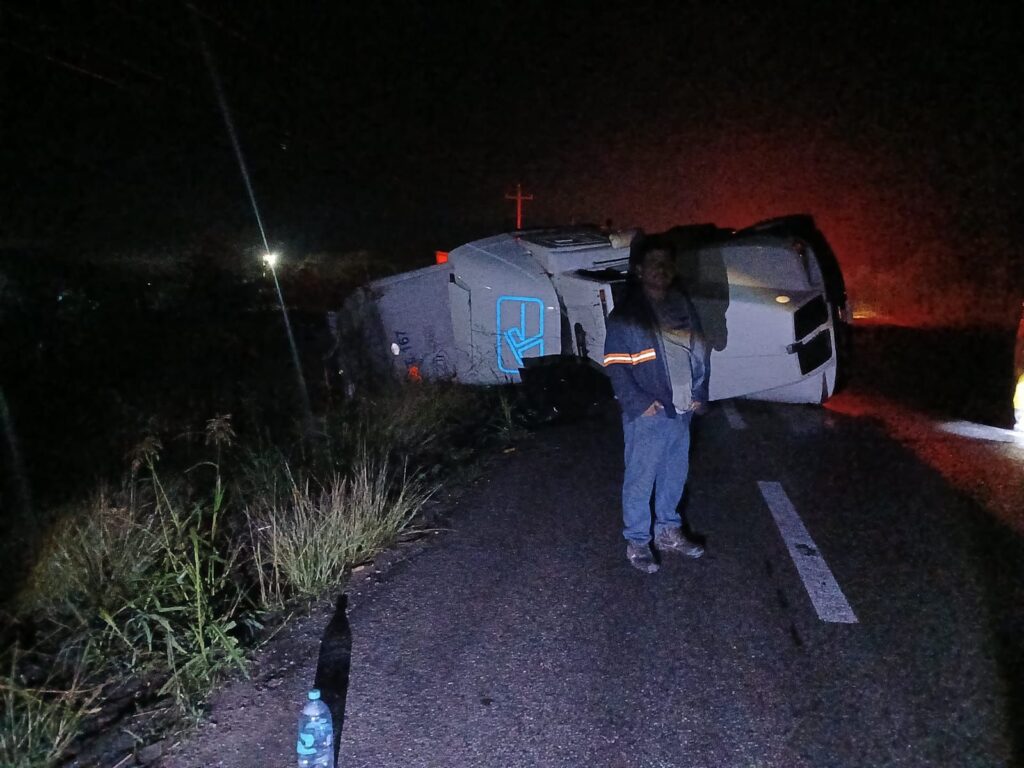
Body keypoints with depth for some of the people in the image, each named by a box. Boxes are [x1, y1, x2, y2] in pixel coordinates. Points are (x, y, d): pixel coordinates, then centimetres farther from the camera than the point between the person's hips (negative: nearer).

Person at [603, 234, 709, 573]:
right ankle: (637, 543, 17)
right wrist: (639, 403, -17)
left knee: (675, 474, 17)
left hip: (682, 410, 6)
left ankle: (668, 532, 34)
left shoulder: (683, 307, 10)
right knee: (640, 479, 2)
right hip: (648, 414, -6)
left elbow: (699, 352, 16)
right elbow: (615, 365, -12)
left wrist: (699, 392, 6)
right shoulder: (626, 315, -9)